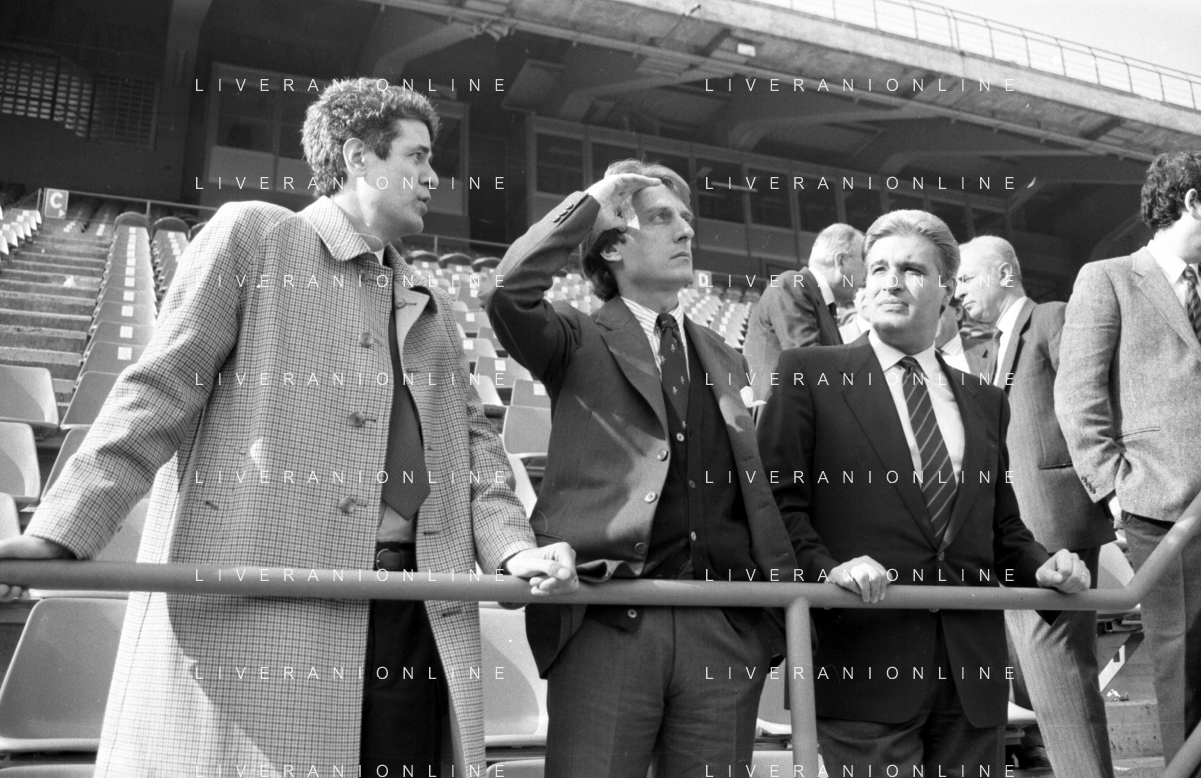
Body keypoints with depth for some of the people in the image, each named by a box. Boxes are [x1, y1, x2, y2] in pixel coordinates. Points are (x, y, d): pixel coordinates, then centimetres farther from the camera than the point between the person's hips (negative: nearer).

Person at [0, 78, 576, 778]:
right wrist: (61, 531, -11)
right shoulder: (251, 235, 6)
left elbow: (470, 433, 16)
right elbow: (160, 390, -1)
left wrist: (512, 546, -1)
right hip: (253, 611, -5)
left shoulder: (429, 303, 23)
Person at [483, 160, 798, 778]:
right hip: (607, 623, -4)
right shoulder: (579, 343, 6)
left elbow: (753, 488, 21)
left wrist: (785, 584, 9)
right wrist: (592, 200, -6)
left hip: (726, 628, 5)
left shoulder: (724, 358, 21)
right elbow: (509, 296, -15)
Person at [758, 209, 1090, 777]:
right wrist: (824, 570, -20)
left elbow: (1001, 525, 20)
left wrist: (1040, 566, 0)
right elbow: (777, 499, -4)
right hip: (862, 660, -4)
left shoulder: (985, 402, 16)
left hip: (971, 668, 5)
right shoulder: (808, 374, 2)